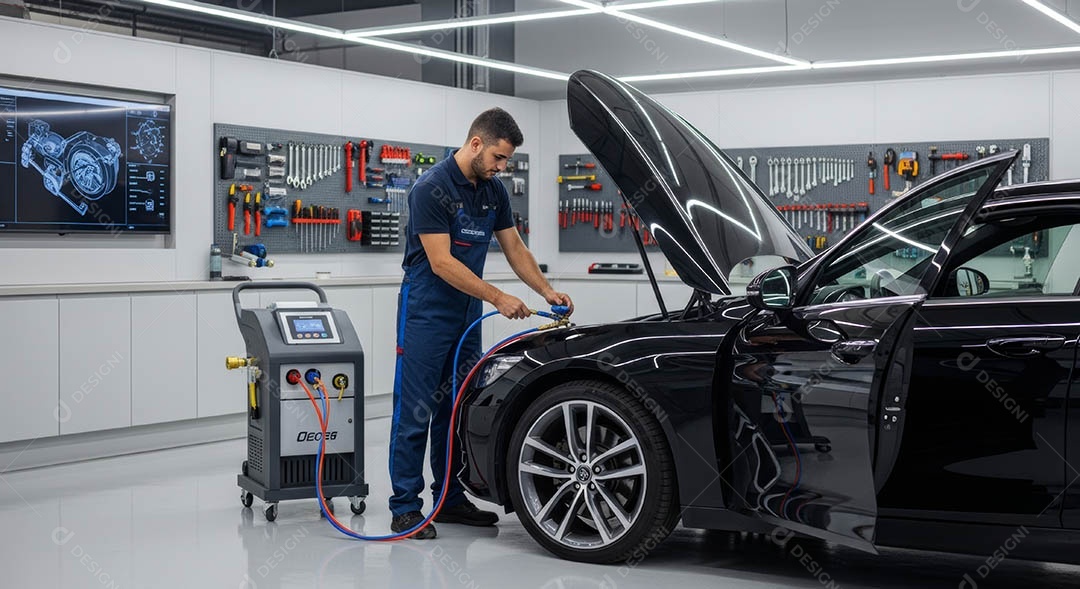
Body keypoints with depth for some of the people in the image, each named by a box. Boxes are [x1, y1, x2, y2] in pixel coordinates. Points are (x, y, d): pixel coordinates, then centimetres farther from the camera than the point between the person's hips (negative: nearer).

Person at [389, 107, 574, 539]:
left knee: (459, 410, 11)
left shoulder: (494, 191, 6)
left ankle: (450, 499, 20)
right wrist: (499, 299, -21)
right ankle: (405, 508, 1)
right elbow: (442, 263, -21)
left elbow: (515, 249, 12)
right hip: (426, 313, -8)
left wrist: (546, 290, -2)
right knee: (415, 411, -4)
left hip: (466, 315, 8)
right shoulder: (432, 188, -18)